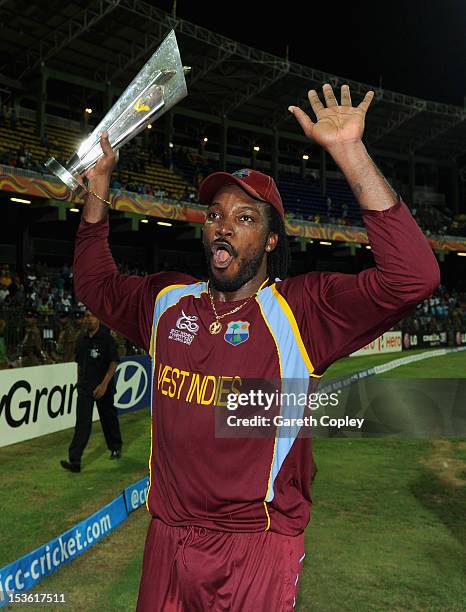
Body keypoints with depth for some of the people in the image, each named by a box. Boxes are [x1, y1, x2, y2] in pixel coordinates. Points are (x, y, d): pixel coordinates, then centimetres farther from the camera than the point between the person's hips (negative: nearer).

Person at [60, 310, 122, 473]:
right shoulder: (81, 340, 8)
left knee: (109, 419, 13)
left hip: (103, 388, -3)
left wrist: (104, 384, -18)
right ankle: (75, 460, -7)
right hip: (84, 388, 4)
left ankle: (115, 448, 36)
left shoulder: (107, 339, -9)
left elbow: (114, 363, -12)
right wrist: (79, 383, 16)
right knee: (82, 423, -4)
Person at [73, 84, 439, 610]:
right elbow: (95, 283, 19)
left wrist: (350, 152, -29)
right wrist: (98, 186, 10)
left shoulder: (303, 308, -14)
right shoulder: (166, 301, 3)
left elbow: (412, 277, -26)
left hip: (258, 548, -4)